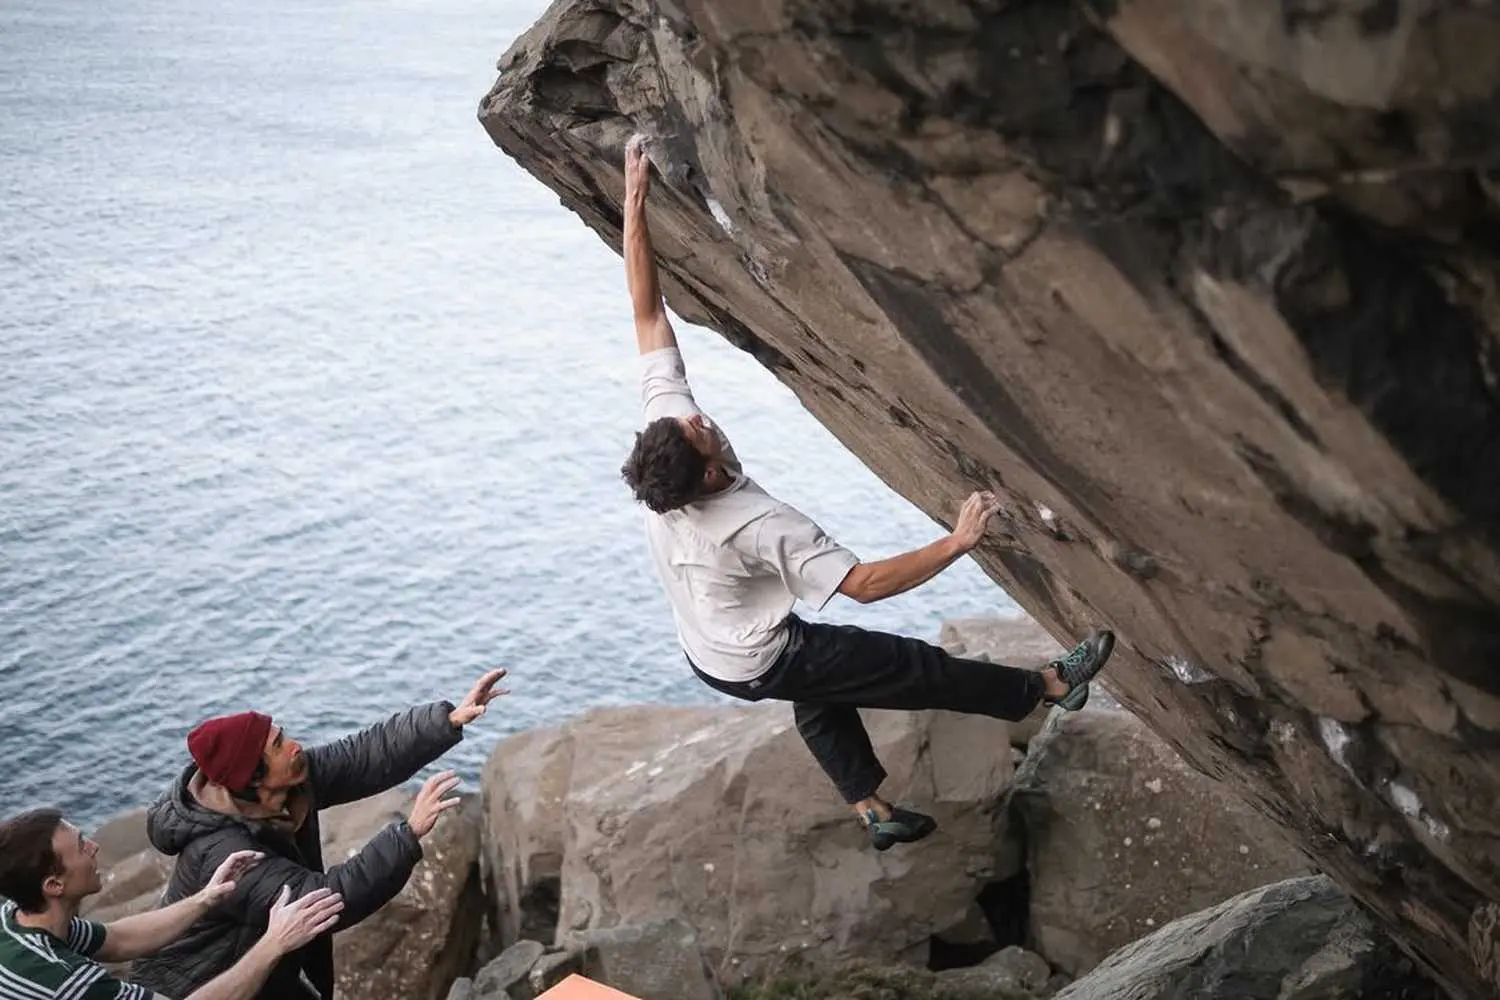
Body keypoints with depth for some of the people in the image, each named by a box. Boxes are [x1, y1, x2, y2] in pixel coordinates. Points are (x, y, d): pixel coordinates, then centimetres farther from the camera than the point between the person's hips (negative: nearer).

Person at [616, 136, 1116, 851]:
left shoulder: (664, 415, -24)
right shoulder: (757, 524, -40)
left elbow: (647, 313, -21)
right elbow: (864, 584, -39)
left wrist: (635, 200, -23)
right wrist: (959, 541, -39)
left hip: (705, 653, 7)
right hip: (759, 665, -7)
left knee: (820, 690, 29)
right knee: (911, 667, 7)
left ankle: (872, 811, 37)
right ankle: (1050, 687, 22)